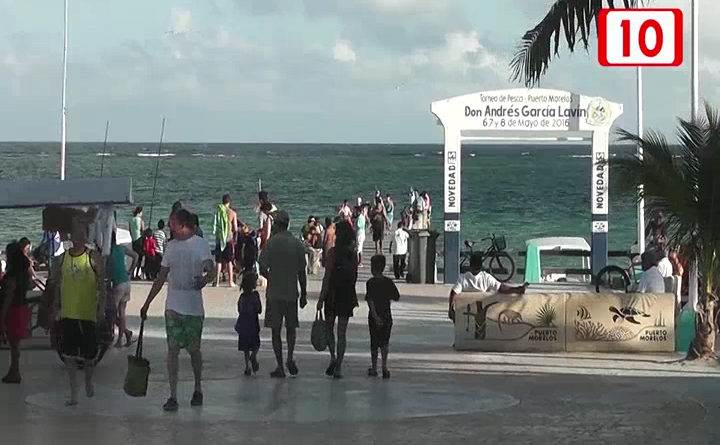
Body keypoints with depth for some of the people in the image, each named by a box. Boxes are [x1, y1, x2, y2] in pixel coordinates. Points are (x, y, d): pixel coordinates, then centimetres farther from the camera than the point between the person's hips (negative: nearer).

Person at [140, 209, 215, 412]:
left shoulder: (200, 244, -6)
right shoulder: (171, 246, 12)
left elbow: (211, 271, -16)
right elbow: (161, 277, 19)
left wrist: (204, 280, -39)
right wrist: (147, 303, 20)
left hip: (193, 307, -4)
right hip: (173, 307, 4)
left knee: (193, 349, 6)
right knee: (172, 349, -3)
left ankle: (198, 389, 25)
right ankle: (173, 396, -3)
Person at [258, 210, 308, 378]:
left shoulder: (272, 242, -8)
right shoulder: (298, 244, 2)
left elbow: (262, 268, -11)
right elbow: (302, 272, 5)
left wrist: (270, 278, 10)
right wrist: (304, 294, 12)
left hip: (275, 293, -3)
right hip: (292, 293, 3)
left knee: (276, 330, 4)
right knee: (291, 327, 17)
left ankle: (280, 367, 2)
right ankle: (290, 358, -2)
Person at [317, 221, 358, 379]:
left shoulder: (333, 252, -11)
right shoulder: (354, 253, 3)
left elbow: (327, 277, -12)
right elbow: (354, 276, 9)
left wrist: (321, 298, -8)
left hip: (333, 295, -4)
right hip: (348, 296, 4)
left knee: (329, 328, 12)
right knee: (342, 332, 6)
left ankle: (333, 357, -8)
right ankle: (338, 367, 2)